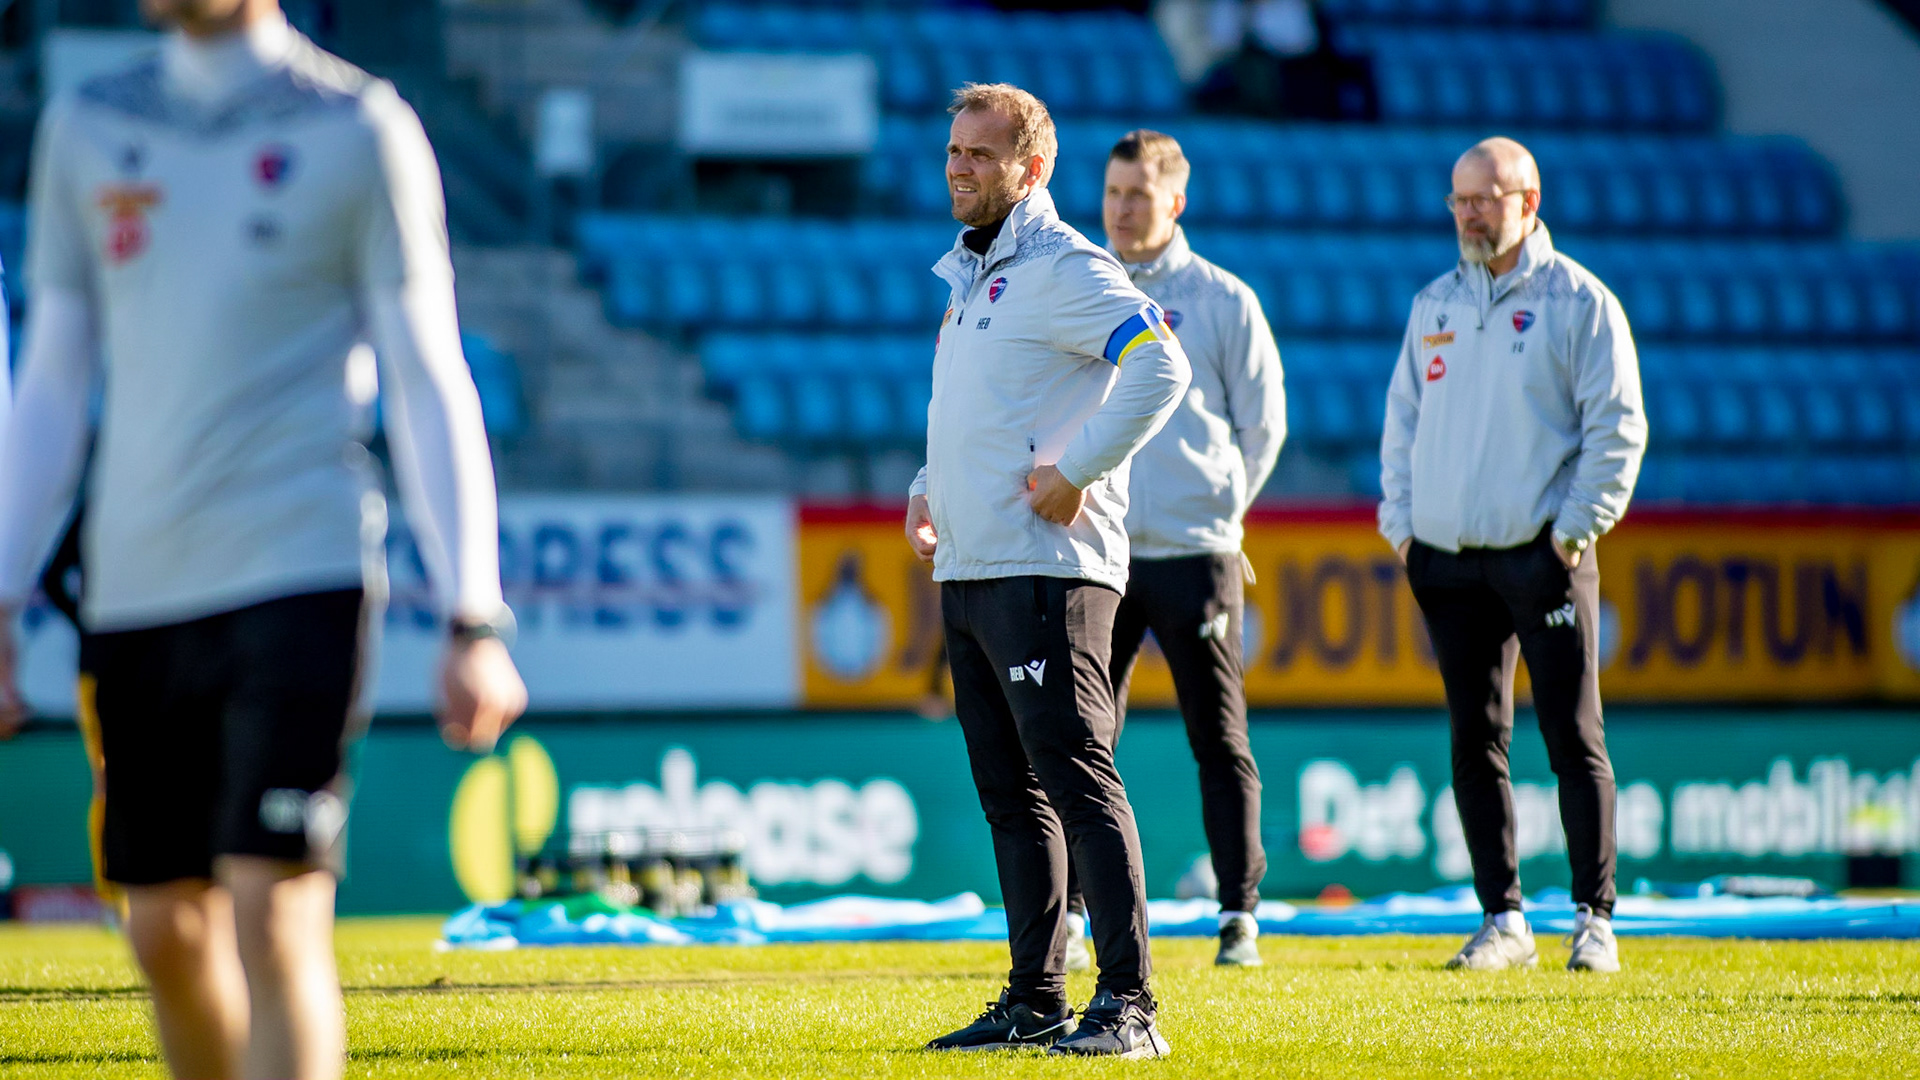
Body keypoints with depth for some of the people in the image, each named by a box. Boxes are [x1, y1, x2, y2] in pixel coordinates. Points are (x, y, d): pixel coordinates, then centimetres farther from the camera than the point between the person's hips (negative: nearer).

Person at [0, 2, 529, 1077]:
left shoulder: (359, 130, 1)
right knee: (168, 933, 8)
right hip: (136, 589, 4)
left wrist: (474, 621, -5)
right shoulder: (87, 129, 12)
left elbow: (428, 382, 1)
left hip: (298, 575, -4)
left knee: (274, 916, -13)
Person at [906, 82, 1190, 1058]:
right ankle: (1034, 1001, 16)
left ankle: (1127, 1006, -14)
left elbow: (1159, 366, -23)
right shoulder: (969, 277, 20)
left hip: (1045, 569, -10)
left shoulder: (1063, 269, -9)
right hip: (965, 574, 10)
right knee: (1010, 795, 11)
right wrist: (929, 489, 18)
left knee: (1077, 782, -12)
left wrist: (1075, 471, -22)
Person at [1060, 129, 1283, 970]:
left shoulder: (1223, 301, 4)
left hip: (1194, 553, -2)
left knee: (1220, 741, 1)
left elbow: (1263, 426, 9)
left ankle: (1238, 914, 5)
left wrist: (1216, 511, 7)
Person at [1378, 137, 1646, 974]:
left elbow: (1617, 427, -4)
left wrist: (1575, 530, -10)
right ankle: (1502, 921, 10)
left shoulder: (1580, 302, -1)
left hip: (1543, 555, -5)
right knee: (1475, 742, 5)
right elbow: (1403, 419, 20)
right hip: (1447, 559, 5)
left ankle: (1594, 919, 0)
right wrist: (1400, 525, 9)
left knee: (1573, 739, -5)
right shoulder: (1434, 305, 15)